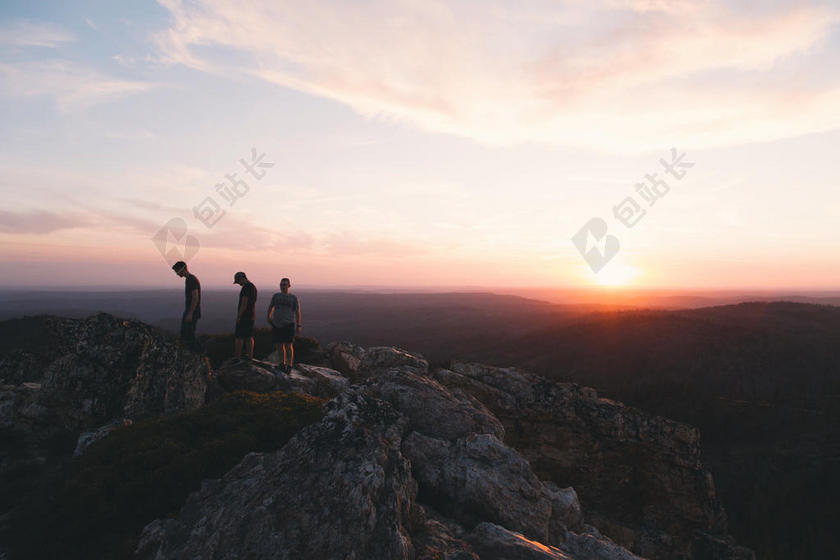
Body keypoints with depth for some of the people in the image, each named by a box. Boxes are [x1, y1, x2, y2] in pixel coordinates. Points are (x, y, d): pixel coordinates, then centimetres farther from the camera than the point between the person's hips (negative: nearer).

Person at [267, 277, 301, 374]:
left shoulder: (294, 298, 1)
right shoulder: (276, 296, 9)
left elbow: (298, 312, 2)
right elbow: (271, 306, 26)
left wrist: (298, 326, -1)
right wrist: (269, 317, 14)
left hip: (288, 324, -3)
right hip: (276, 325, 3)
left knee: (288, 345, -10)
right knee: (278, 345, 6)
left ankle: (289, 365, 2)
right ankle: (282, 362, 26)